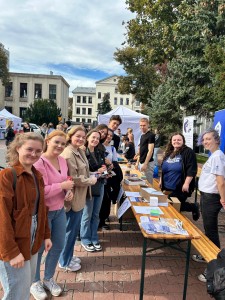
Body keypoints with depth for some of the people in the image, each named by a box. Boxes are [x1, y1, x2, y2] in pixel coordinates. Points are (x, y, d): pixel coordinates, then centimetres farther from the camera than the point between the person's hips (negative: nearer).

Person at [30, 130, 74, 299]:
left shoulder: (62, 160, 2)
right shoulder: (40, 162, -23)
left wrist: (69, 191, -3)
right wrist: (62, 186, -22)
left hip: (60, 210, 8)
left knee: (58, 246, 18)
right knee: (38, 249, 13)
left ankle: (49, 279, 42)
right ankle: (35, 283, 38)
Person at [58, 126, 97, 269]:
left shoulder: (80, 151, 9)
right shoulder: (68, 154, -22)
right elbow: (74, 179, -25)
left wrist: (90, 178, 3)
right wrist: (91, 180, -13)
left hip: (80, 196, 9)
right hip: (73, 197, -9)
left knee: (74, 228, 21)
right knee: (71, 229, 6)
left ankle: (68, 256, 39)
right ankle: (65, 262, 26)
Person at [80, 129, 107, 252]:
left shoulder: (100, 153, 8)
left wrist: (104, 171, -4)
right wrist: (96, 173, -20)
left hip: (99, 186, 6)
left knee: (96, 214, 16)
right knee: (87, 215, 7)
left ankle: (94, 238, 30)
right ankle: (85, 239, 24)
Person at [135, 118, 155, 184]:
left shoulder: (151, 135, -12)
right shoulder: (142, 136, 14)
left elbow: (150, 151, -17)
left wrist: (145, 164, -20)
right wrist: (137, 162, 15)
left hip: (147, 163, -8)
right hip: (141, 162, 9)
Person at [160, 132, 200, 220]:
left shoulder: (188, 152, -9)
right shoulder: (168, 153, 12)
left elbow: (192, 170, -16)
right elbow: (163, 168, 21)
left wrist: (186, 183, -22)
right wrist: (161, 180, 17)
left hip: (181, 187, -7)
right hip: (168, 187, 7)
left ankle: (194, 207, 23)